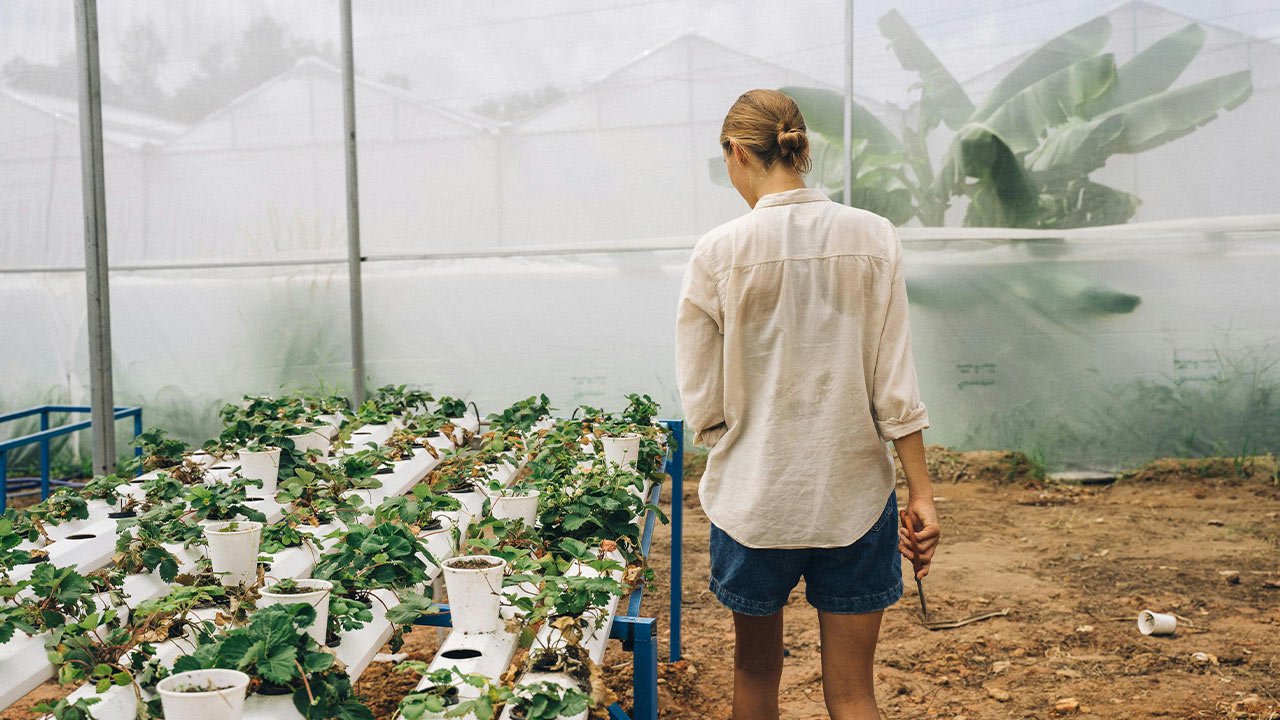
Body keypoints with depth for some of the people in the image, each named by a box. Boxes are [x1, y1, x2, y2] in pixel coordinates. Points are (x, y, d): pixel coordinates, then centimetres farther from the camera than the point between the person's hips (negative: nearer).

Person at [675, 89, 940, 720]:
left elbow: (703, 405, -5)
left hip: (753, 497, -1)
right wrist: (922, 495, 3)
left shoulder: (719, 252, -9)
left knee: (756, 669, 21)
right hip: (854, 495, 1)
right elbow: (895, 386, -4)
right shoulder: (873, 237, -3)